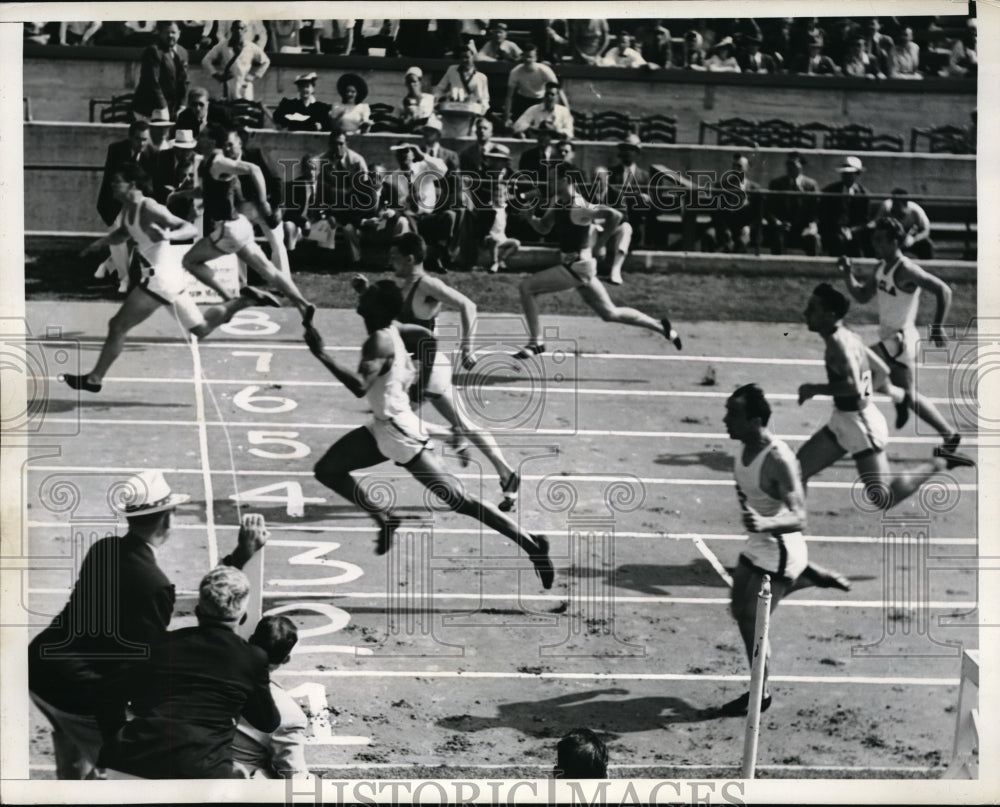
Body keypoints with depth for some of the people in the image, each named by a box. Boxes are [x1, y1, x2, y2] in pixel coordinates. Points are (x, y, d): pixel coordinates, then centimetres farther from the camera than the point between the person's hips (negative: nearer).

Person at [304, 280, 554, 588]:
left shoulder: (379, 342, -23)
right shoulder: (391, 330, 3)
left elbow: (359, 387, -37)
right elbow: (428, 338, 19)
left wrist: (321, 354, -32)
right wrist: (421, 386, 22)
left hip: (401, 435, -10)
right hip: (382, 427, 10)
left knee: (459, 501, -8)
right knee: (326, 469, 10)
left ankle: (531, 544, -4)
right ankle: (385, 520, 18)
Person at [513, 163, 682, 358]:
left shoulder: (577, 208, -21)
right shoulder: (557, 202, 6)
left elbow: (613, 214, -33)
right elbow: (543, 228, 16)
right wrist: (529, 216, -4)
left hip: (577, 267, -10)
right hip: (577, 266, 10)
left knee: (527, 287, -10)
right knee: (610, 313, 17)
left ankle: (535, 343, -5)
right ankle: (660, 327, 25)